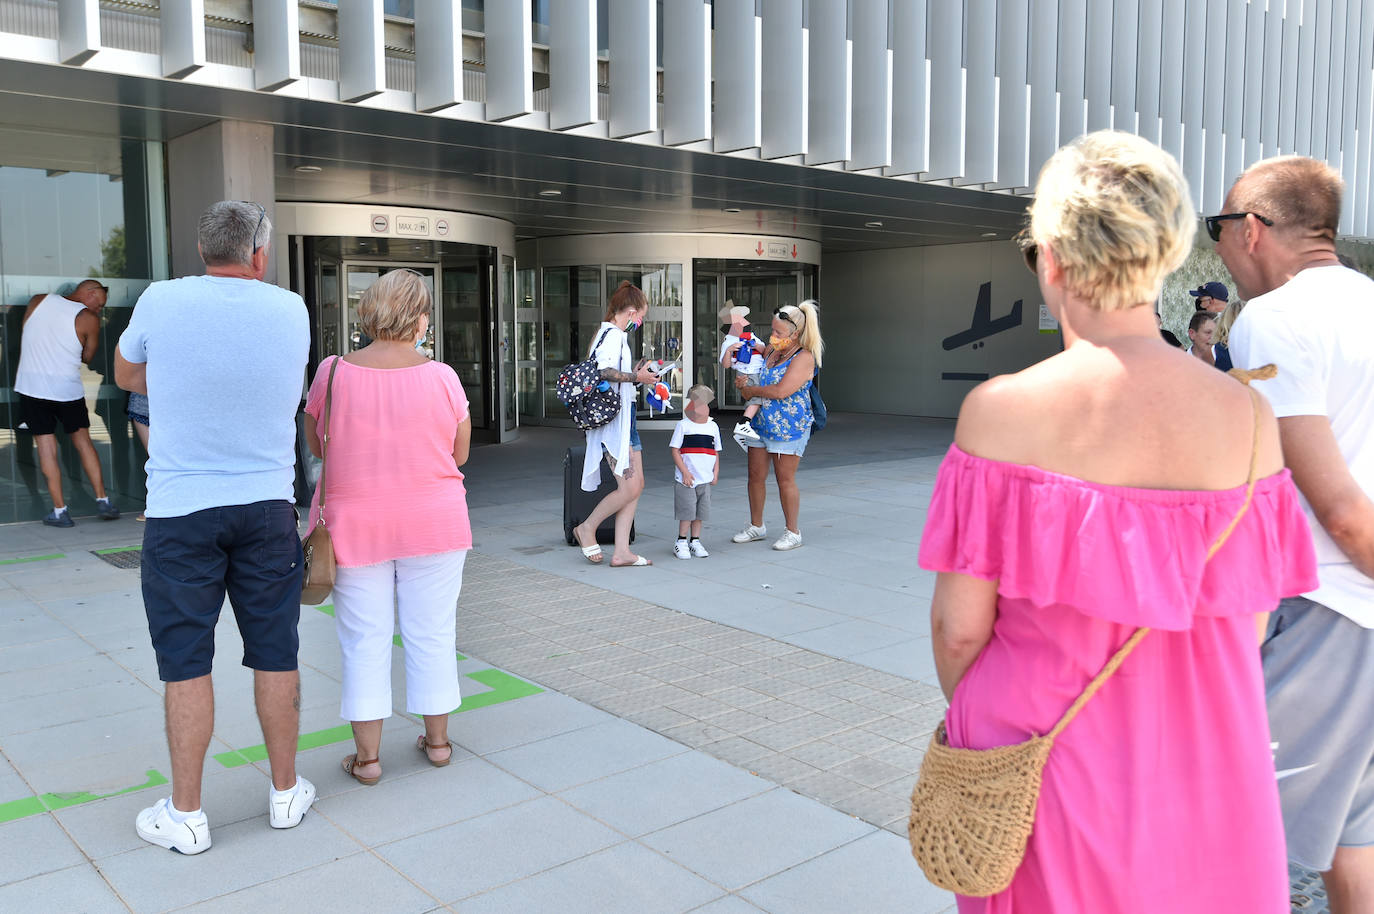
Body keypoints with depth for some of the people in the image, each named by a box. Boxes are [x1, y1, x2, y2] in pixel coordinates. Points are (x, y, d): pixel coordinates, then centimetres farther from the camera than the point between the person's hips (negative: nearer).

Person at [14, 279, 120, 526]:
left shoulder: (38, 301, 5)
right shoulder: (88, 318, -5)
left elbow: (27, 334, 18)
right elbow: (87, 357, 3)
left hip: (31, 384, 2)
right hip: (67, 388, -2)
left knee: (46, 447, 4)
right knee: (82, 441, 13)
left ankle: (60, 511, 4)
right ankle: (102, 500, 12)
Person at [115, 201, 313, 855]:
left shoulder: (162, 300, -5)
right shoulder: (291, 310, -1)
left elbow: (126, 375, 14)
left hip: (180, 510, -2)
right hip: (268, 505, 2)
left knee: (186, 664, 6)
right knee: (275, 655, 11)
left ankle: (185, 815, 16)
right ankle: (286, 792, 24)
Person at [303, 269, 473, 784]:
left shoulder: (332, 373, -9)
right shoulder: (441, 377, -10)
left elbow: (315, 444, 4)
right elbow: (460, 453, 0)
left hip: (355, 524, 0)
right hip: (434, 525, 0)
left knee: (364, 640, 9)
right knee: (431, 633, 12)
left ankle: (367, 755, 15)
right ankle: (437, 740, 25)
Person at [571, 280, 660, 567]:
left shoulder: (609, 333, 19)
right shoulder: (614, 334, -13)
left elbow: (601, 372, 19)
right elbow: (603, 371, -28)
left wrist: (634, 374, 19)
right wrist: (635, 377, -18)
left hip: (624, 418, 11)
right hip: (613, 419, -11)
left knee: (636, 485, 6)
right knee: (629, 488, -10)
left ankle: (621, 552, 8)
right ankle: (587, 528, 10)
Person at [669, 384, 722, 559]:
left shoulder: (713, 427, 10)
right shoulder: (683, 425, -4)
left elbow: (716, 452, 17)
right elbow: (675, 450, -6)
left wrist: (716, 473, 8)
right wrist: (685, 472, -12)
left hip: (706, 479, 4)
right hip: (686, 478, -4)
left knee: (701, 511, 8)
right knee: (687, 511, -3)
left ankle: (695, 541, 20)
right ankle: (681, 542, 10)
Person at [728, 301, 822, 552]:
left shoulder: (804, 358, -16)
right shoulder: (772, 349, 7)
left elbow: (781, 391, -26)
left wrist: (750, 389, -13)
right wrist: (741, 378, 4)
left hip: (789, 427, -7)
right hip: (759, 423, 7)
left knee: (785, 479, 1)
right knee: (756, 476, 12)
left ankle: (792, 532, 15)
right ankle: (756, 526, 28)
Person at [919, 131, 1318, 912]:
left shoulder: (1001, 412, -18)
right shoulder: (1248, 416, -9)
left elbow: (959, 625, -13)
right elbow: (1247, 624, -1)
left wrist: (968, 716, 8)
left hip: (1042, 758, -2)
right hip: (1207, 772, 3)